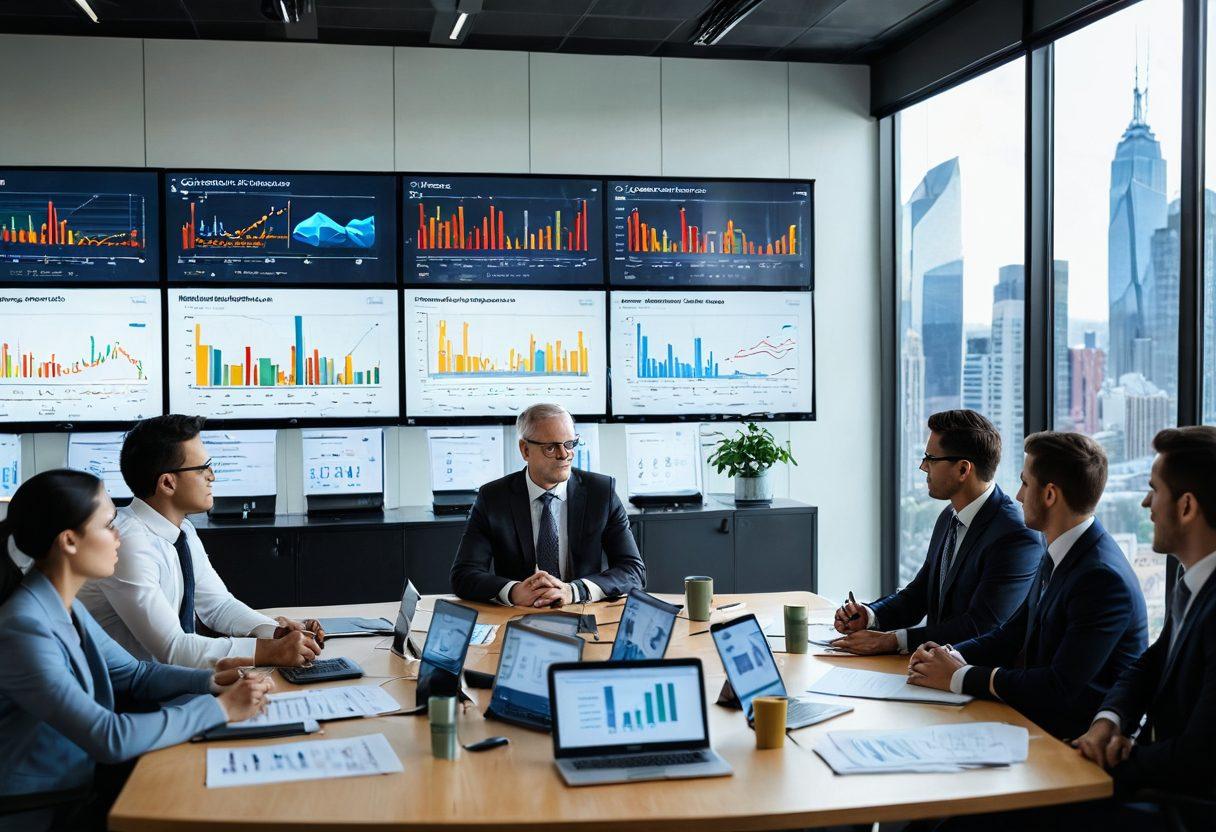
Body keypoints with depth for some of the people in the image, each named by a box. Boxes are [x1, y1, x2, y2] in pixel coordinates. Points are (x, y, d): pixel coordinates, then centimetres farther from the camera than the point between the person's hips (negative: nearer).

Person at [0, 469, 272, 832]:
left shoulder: (67, 607, 4)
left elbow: (134, 674, 13)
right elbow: (109, 738, -29)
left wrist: (211, 682, -4)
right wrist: (220, 708, -22)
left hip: (81, 786, 8)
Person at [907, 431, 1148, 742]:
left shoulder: (1104, 578, -22)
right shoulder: (1057, 557, 7)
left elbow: (1061, 688, -24)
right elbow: (1014, 632, 15)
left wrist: (959, 677, -18)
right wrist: (954, 656, -4)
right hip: (1040, 717, 8)